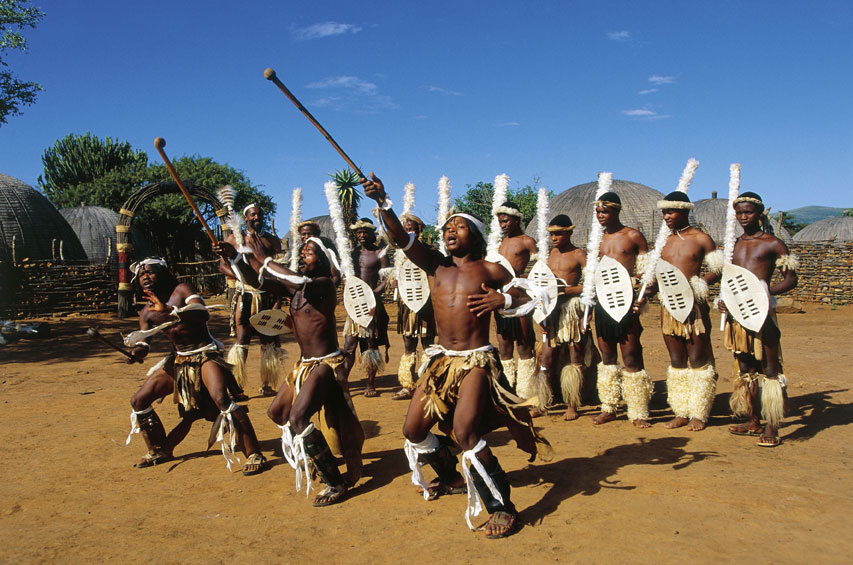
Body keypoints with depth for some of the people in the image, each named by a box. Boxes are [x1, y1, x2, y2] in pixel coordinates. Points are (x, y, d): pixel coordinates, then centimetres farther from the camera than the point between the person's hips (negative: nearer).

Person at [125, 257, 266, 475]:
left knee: (221, 400, -29)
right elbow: (142, 344, 2)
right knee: (138, 401, 7)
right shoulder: (147, 312, 7)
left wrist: (170, 311, -39)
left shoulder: (181, 290, -10)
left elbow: (203, 314, -26)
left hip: (205, 355, -7)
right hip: (178, 360, 7)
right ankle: (159, 451, 27)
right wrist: (137, 352, -22)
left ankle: (254, 454, -21)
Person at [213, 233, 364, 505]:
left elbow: (300, 282, -36)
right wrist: (237, 257, -5)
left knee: (298, 419, -25)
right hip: (303, 365, 9)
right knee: (277, 413, 22)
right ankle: (305, 452, 46)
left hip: (326, 364, -9)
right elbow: (260, 280, 10)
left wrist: (264, 259, -27)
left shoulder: (324, 284, -15)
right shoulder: (294, 288, 8)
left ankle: (335, 483, -16)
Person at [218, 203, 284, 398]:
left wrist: (278, 300, -5)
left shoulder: (272, 240, 11)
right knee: (242, 339, -5)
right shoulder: (234, 239, 9)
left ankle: (266, 385, 13)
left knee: (268, 340, 4)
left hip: (267, 294, 2)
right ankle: (236, 387, 0)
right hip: (245, 294, -2)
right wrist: (242, 277, -13)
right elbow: (223, 266, 5)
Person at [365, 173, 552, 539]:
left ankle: (502, 506, -5)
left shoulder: (490, 271, 1)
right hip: (441, 359, 5)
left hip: (476, 360, -5)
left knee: (465, 432, -21)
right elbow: (400, 238, -7)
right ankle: (451, 477, 38)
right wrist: (382, 202, -20)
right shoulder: (436, 265, 7)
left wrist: (503, 300, -14)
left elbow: (530, 299, 6)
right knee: (413, 429, 8)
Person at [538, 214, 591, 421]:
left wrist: (564, 290, -19)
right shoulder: (550, 254, 15)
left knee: (575, 359, 0)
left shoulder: (579, 255, -1)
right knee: (547, 358, 3)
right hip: (553, 310, 5)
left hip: (573, 309, -5)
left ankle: (572, 406, 8)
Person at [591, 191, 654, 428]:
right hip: (602, 302, 5)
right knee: (607, 356, 9)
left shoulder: (633, 237, 1)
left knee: (631, 358, -3)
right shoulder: (598, 239, 14)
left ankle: (638, 413, 5)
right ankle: (608, 408, 17)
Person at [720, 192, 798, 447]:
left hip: (762, 312, -6)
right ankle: (753, 421, 24)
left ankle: (772, 428, 0)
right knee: (745, 367, 13)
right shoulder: (734, 244, 16)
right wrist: (724, 300, 6)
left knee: (769, 368, -4)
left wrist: (767, 291, -20)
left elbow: (791, 280, -4)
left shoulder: (773, 244, -1)